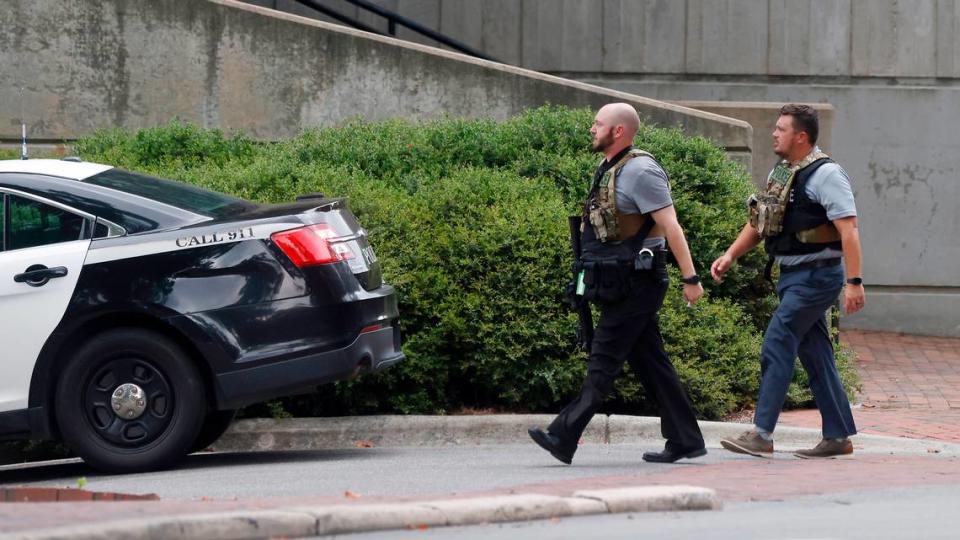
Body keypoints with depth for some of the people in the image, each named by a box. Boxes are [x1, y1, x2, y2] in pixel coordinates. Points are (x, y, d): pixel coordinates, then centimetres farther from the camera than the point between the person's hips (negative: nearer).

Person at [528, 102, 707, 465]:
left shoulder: (640, 171, -14)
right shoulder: (609, 170, 16)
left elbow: (670, 226, -17)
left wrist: (690, 278, -20)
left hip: (635, 285, -10)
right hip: (622, 285, 10)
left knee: (604, 360, -9)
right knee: (650, 362, 9)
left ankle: (564, 437, -10)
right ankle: (684, 440, 12)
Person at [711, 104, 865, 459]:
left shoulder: (825, 174, -14)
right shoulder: (780, 174, 13)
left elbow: (848, 229, -19)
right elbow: (759, 221, 23)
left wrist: (854, 282, -25)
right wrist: (730, 255, 10)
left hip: (816, 276, -9)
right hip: (793, 276, 9)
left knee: (777, 346, -13)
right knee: (814, 354, 11)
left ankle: (762, 435, -12)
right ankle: (838, 437, 16)